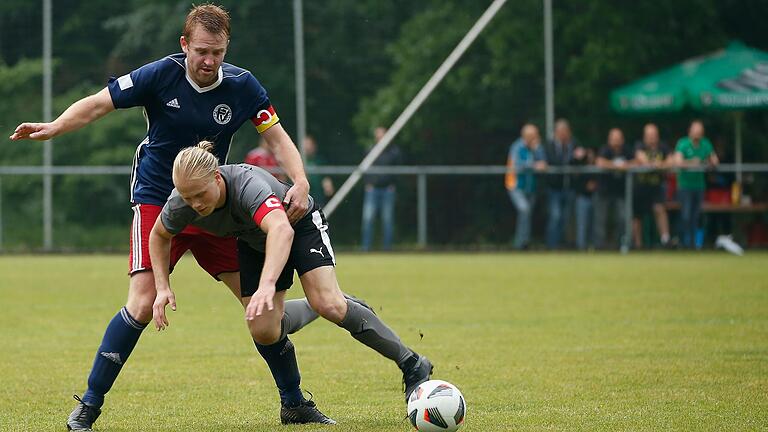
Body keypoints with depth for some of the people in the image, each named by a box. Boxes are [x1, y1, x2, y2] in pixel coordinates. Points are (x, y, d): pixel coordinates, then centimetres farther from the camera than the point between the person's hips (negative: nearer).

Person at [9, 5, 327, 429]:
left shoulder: (242, 86, -7)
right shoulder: (161, 75, -15)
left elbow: (277, 137, -1)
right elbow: (97, 104, -12)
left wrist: (300, 181, -18)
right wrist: (54, 127, -30)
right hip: (156, 200, -3)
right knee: (143, 303, -20)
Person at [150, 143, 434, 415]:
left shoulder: (248, 185, -43)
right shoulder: (181, 204, -26)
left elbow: (282, 230, -62)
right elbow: (159, 235, -2)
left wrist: (267, 285, -76)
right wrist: (163, 287, -14)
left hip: (301, 224, -5)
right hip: (253, 243, 5)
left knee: (328, 305, -24)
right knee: (262, 331, -12)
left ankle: (412, 365, -12)